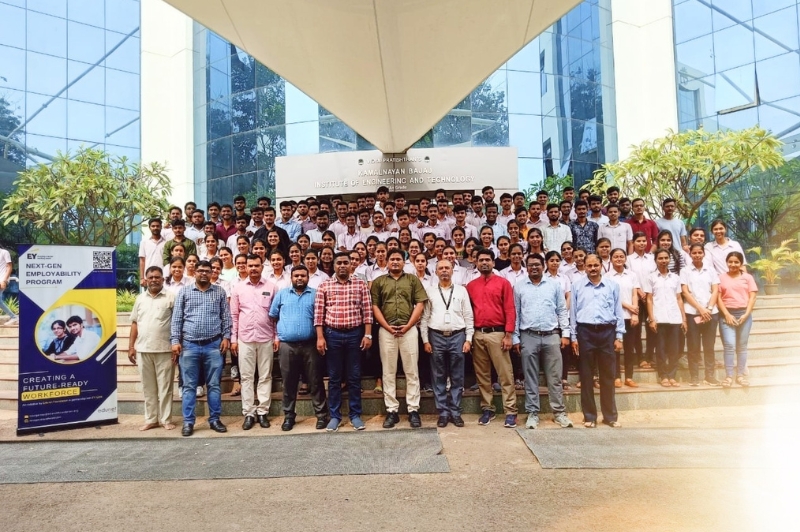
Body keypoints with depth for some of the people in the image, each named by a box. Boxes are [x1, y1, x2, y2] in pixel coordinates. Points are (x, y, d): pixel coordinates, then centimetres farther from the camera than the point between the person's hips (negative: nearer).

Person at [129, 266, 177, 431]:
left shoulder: (171, 297, -2)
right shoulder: (140, 298, 11)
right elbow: (135, 323, 14)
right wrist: (131, 346, 8)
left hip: (165, 350, -4)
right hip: (143, 350, 4)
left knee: (165, 386, 4)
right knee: (148, 387, 11)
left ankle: (166, 419, 14)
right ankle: (151, 419, 22)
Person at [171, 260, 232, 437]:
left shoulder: (220, 292, 8)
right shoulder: (184, 292, 6)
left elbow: (226, 317, 8)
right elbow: (176, 318, 3)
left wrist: (226, 337, -1)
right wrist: (175, 340, -4)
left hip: (213, 345, 1)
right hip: (189, 345, 0)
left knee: (214, 385, 6)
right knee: (189, 386, 5)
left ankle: (214, 419, 15)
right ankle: (188, 422, 13)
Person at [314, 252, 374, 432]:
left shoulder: (361, 285, 3)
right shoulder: (324, 286, 3)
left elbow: (367, 312, 1)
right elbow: (318, 314, 1)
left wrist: (367, 335, -6)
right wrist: (320, 337, -5)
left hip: (355, 334, 0)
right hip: (332, 334, 0)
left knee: (354, 377, 7)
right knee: (334, 377, 8)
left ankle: (355, 415, 18)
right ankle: (335, 416, 19)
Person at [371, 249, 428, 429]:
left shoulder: (413, 279, 8)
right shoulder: (379, 282, 10)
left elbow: (420, 304, 1)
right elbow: (375, 307, 3)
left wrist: (407, 326, -8)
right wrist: (387, 327, -8)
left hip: (409, 330, -1)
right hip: (386, 331, 1)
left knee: (412, 371, 3)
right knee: (389, 372, 5)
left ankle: (413, 410, 10)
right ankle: (391, 411, 13)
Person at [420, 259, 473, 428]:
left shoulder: (461, 290, 6)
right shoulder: (430, 291, 5)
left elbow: (468, 317, 6)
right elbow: (424, 317, 4)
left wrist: (468, 339, -1)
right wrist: (425, 340, -1)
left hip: (457, 336, 0)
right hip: (436, 337, 0)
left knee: (457, 377, 5)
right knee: (439, 377, 5)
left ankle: (455, 412, 16)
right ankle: (443, 412, 15)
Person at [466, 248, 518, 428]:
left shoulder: (503, 283, 1)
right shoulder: (471, 285, 11)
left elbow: (510, 310, -3)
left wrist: (508, 335, -10)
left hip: (497, 333, -3)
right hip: (477, 335, 4)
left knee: (505, 374, -2)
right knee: (482, 374, 10)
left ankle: (510, 412, 4)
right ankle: (487, 409, 20)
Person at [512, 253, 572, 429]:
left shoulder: (555, 284, 6)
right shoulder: (519, 287, 5)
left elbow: (562, 310, 7)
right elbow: (516, 314, 5)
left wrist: (565, 333, 1)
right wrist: (516, 338, 1)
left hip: (551, 336, 0)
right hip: (528, 337, 0)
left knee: (554, 377, 5)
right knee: (530, 378, 6)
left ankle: (559, 412, 15)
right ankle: (533, 413, 14)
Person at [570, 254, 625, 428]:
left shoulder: (612, 285, 8)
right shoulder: (577, 285, 6)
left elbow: (618, 312, 9)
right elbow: (573, 312, 6)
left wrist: (619, 336, 3)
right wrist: (573, 337, 2)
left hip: (607, 332, 1)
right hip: (585, 332, -1)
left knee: (608, 375, 7)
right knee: (586, 376, 5)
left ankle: (610, 416, 18)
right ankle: (589, 416, 15)